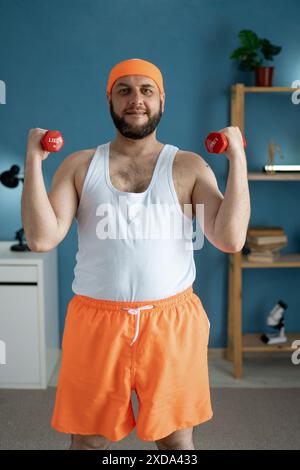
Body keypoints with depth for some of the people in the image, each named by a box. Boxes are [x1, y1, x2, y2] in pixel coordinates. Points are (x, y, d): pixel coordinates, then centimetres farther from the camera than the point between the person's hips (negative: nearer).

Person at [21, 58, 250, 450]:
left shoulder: (189, 166, 0)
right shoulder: (79, 165, 4)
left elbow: (230, 240, -11)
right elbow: (42, 238, -7)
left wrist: (238, 158, -12)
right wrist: (33, 159, -8)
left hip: (172, 322, 0)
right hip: (96, 321, 1)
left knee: (177, 440, 15)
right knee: (88, 439, 16)